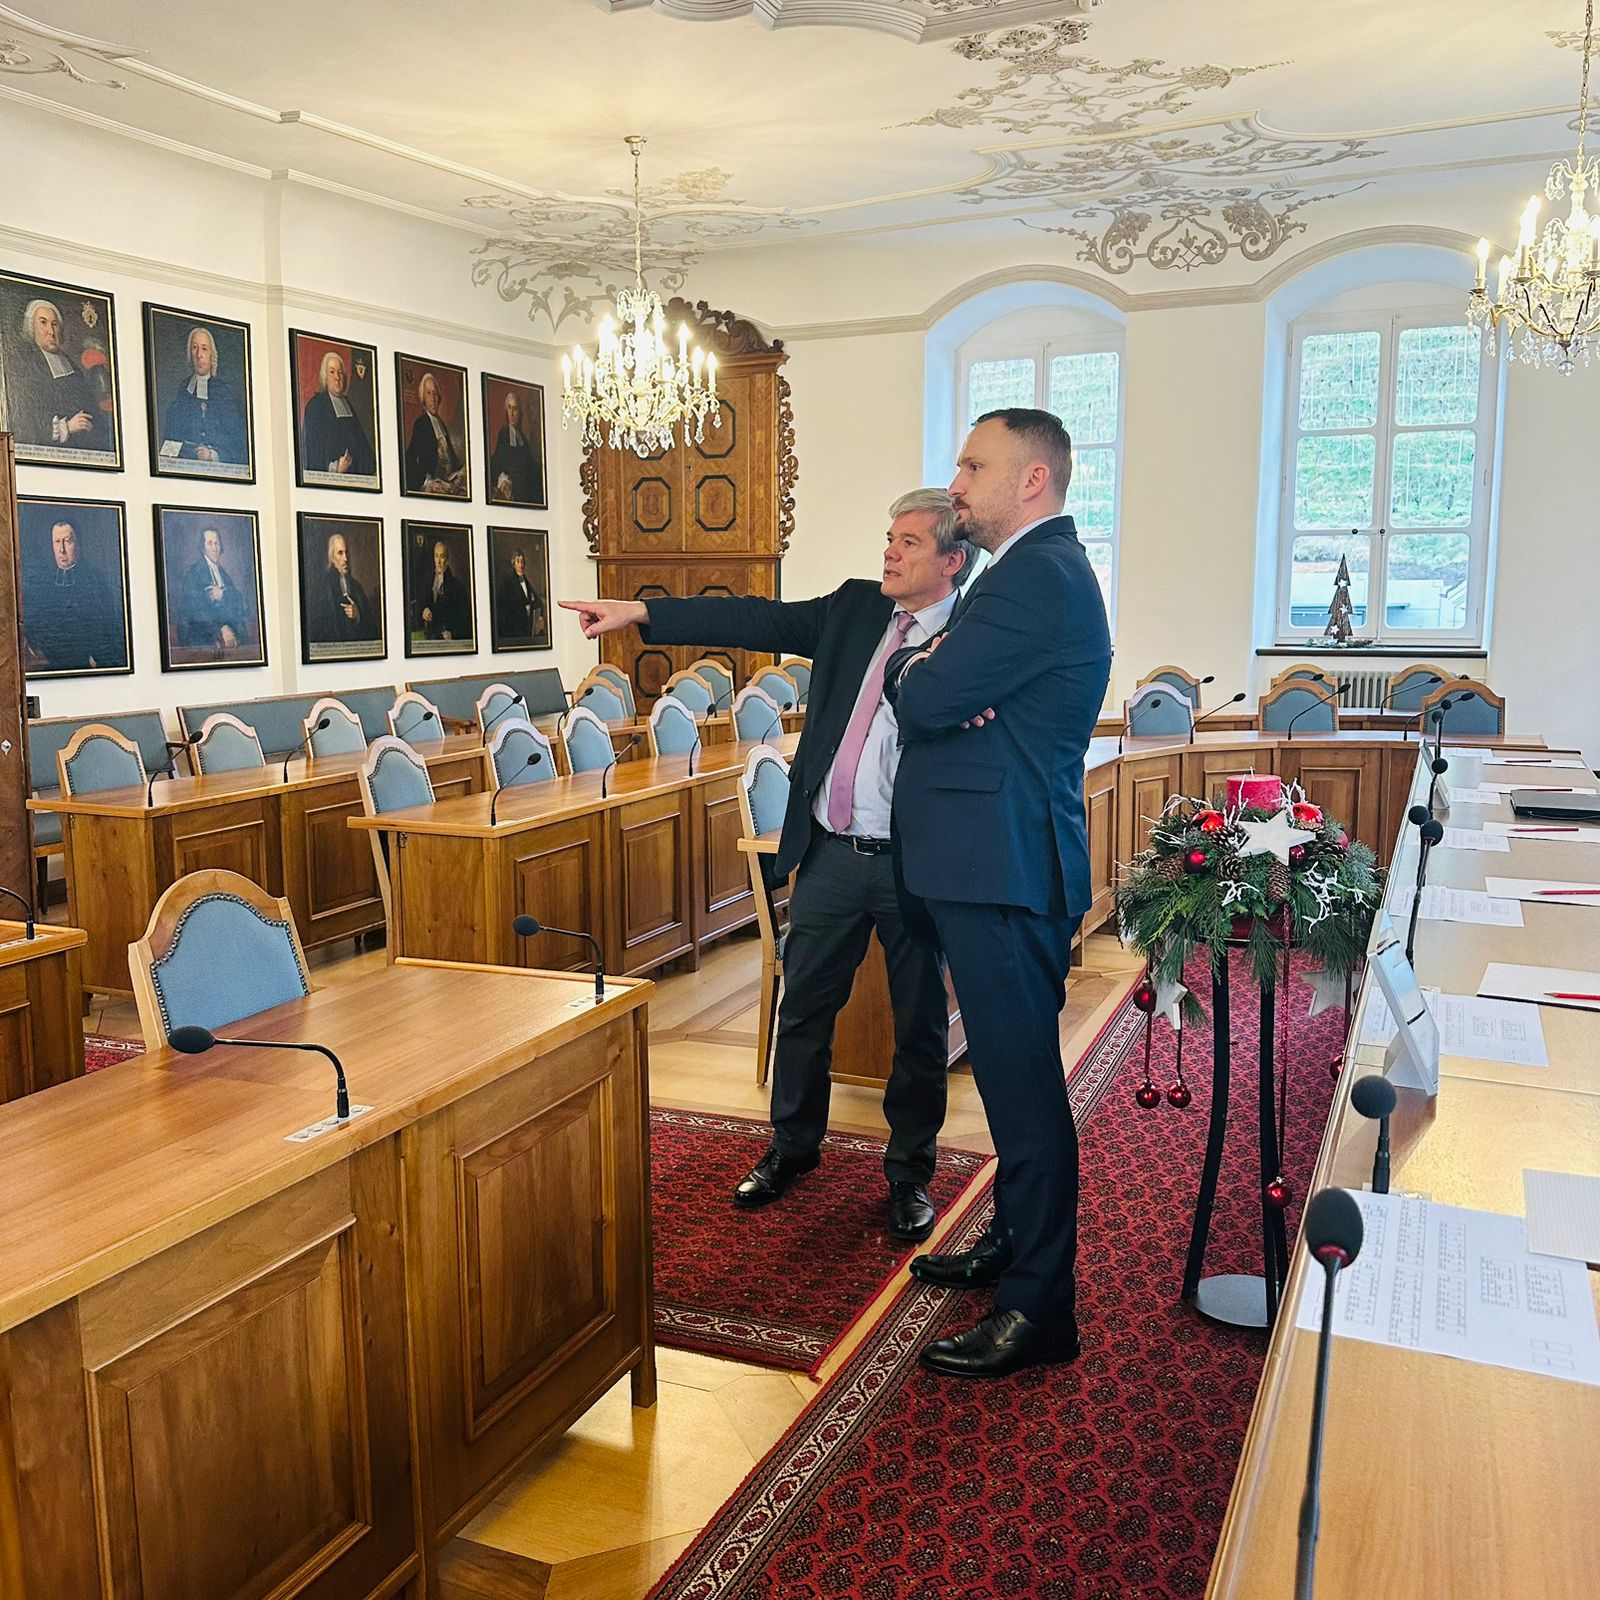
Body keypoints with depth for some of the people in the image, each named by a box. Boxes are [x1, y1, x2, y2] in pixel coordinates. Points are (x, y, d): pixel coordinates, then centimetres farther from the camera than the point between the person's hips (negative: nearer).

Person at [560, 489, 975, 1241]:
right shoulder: (855, 608, 7)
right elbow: (759, 621, 3)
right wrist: (638, 611, -2)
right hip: (831, 853, 4)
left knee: (920, 1025, 10)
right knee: (802, 1008, 15)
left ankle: (909, 1172, 29)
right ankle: (792, 1147, 35)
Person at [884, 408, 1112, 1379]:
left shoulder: (1039, 577, -16)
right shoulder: (1041, 569, 19)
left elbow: (924, 697, -19)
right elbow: (935, 694, 15)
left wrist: (911, 669, 3)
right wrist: (932, 675, -7)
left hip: (1006, 867, -11)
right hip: (999, 861, 11)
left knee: (1022, 1080, -3)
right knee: (1013, 1071, 20)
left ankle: (1040, 1307, 7)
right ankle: (1016, 1242, 35)